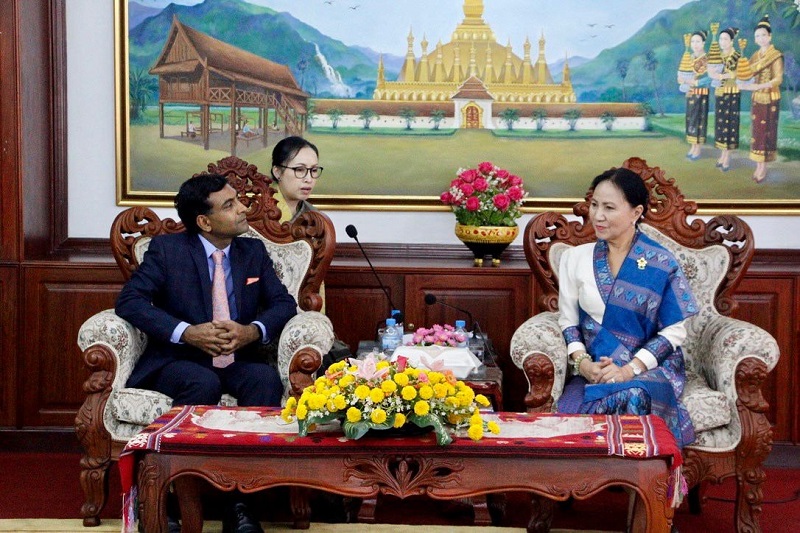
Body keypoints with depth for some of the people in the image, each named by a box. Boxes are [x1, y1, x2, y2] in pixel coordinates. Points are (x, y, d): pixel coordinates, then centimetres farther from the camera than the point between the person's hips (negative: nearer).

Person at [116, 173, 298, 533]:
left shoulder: (254, 252, 12)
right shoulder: (166, 249, 0)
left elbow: (284, 303, 8)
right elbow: (129, 301, -9)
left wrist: (254, 330, -16)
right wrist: (187, 332, -23)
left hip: (236, 361, 3)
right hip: (178, 361, -3)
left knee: (266, 378, -31)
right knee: (204, 383, -37)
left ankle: (239, 500, -30)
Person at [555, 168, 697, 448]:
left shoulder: (661, 264, 0)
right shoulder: (575, 258, 9)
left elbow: (674, 330, -2)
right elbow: (568, 321, 10)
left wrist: (630, 369, -14)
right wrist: (582, 363, -10)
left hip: (650, 368, -2)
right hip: (593, 369, 2)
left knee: (633, 398, -37)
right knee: (568, 412, -31)